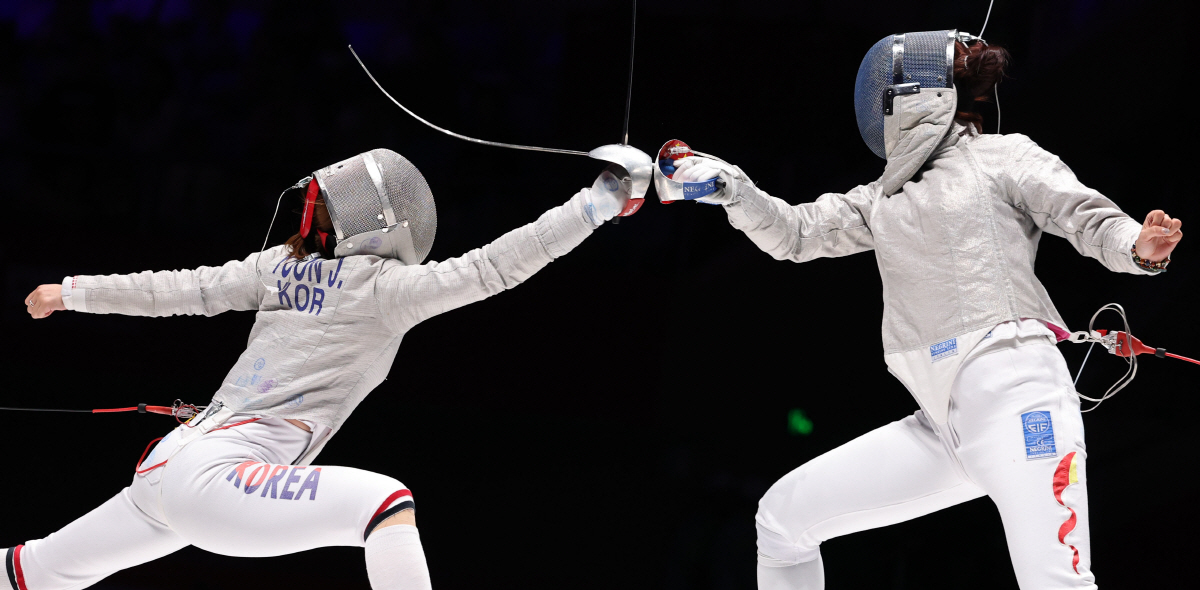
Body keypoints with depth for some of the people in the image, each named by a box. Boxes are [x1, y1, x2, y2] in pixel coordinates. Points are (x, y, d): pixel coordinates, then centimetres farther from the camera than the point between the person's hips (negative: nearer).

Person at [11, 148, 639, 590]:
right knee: (388, 503, -18)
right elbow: (492, 268, -12)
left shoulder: (283, 265, 12)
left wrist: (74, 292, 32)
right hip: (212, 482, -8)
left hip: (166, 467, 8)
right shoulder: (381, 285, -8)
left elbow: (186, 289, 19)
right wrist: (600, 200, -9)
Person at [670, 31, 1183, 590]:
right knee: (782, 517, 10)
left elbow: (1092, 221, -4)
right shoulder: (885, 197, 22)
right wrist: (729, 187, 4)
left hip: (1015, 395, -8)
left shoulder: (1002, 157, 3)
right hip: (945, 425, 8)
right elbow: (794, 233, 21)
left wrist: (1141, 247, -26)